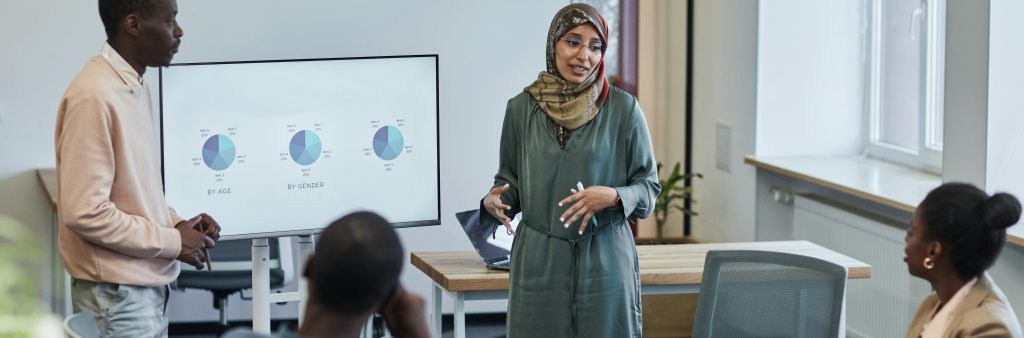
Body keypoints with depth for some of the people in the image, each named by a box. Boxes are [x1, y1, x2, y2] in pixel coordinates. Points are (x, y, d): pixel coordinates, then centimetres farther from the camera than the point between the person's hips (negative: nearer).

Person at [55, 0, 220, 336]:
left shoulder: (136, 86, 9)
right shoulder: (94, 95, -20)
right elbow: (85, 212, -23)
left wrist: (175, 223, 2)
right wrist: (173, 242, -15)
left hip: (147, 285, 9)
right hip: (117, 294, -9)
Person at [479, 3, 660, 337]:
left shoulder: (624, 108, -3)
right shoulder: (521, 108, 2)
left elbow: (648, 185, 2)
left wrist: (613, 197, -18)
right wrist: (493, 201, -8)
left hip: (604, 262, -1)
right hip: (538, 261, 1)